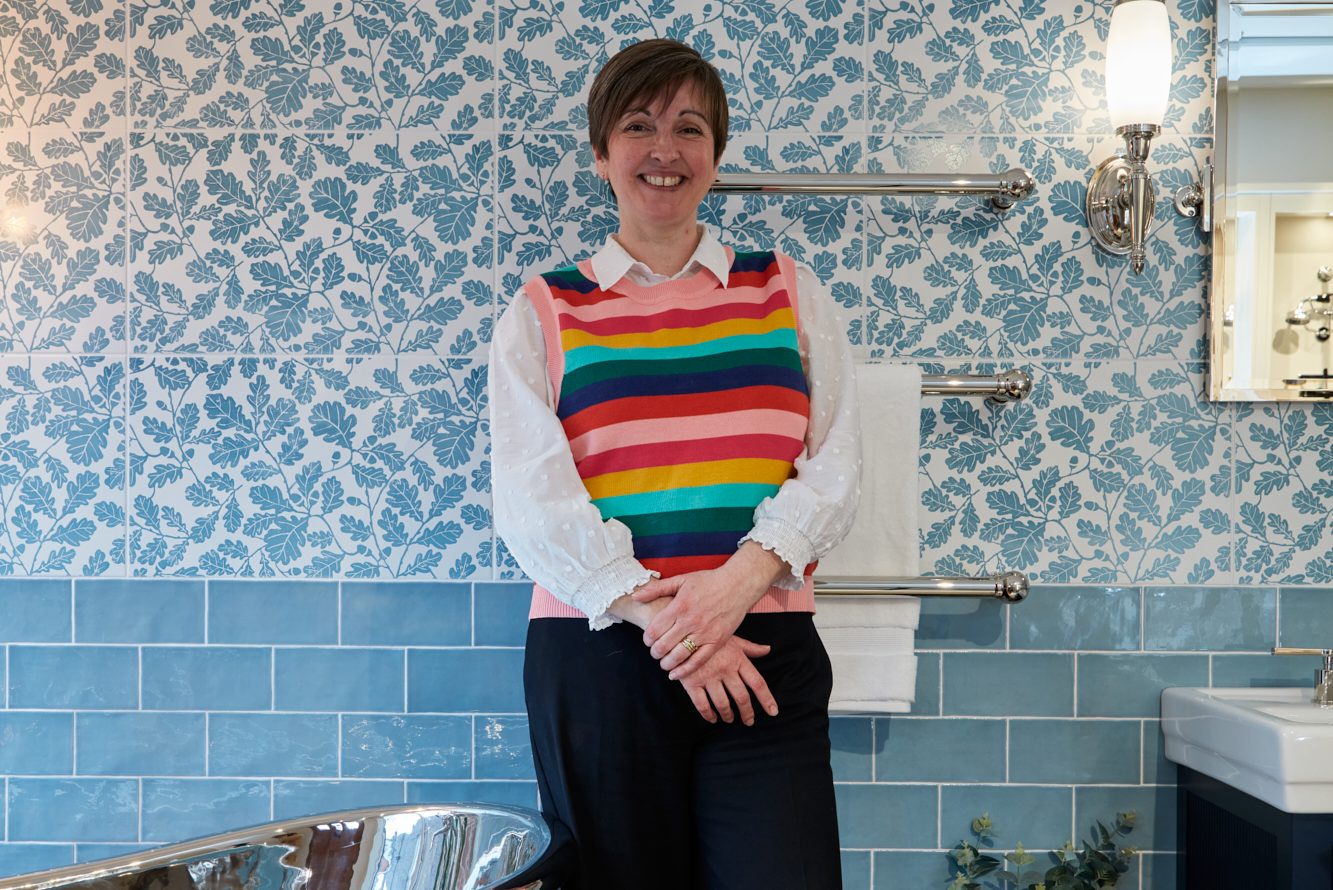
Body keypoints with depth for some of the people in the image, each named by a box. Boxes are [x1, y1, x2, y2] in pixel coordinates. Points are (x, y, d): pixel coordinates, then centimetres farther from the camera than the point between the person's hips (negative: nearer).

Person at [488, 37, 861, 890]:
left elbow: (834, 468, 3)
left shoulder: (788, 291, 12)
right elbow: (532, 501, -2)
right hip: (599, 653, 0)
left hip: (764, 652, 1)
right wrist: (653, 614, -14)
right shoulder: (544, 314, 8)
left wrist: (739, 579, -14)